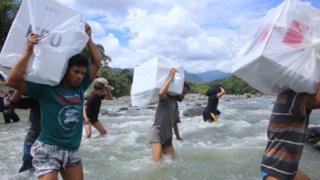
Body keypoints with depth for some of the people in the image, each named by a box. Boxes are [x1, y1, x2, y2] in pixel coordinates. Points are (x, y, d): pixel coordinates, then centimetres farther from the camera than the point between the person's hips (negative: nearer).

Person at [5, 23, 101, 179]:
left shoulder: (80, 87, 5)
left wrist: (88, 38, 6)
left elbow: (96, 63, 10)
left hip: (72, 151, 5)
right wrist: (29, 51, -21)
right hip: (48, 149, -5)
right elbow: (12, 80, -17)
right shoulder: (46, 88, -7)